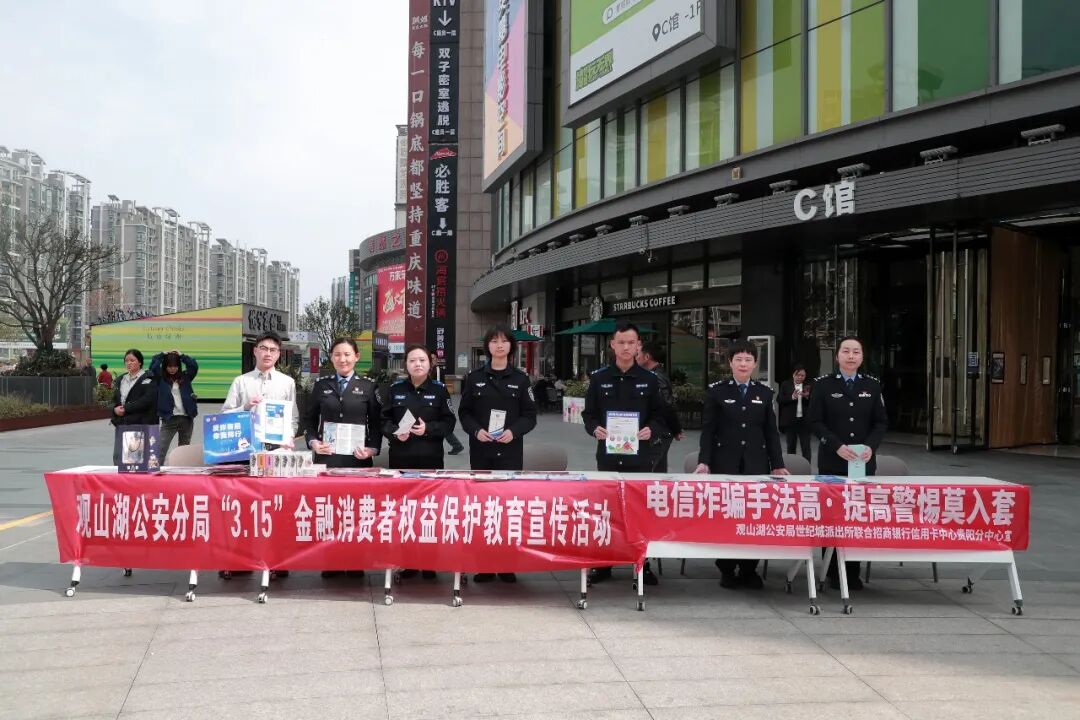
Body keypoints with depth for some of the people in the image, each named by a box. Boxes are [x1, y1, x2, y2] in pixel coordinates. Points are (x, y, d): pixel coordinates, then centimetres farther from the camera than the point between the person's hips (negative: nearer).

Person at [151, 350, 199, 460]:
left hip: (186, 418, 2)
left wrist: (181, 355, 1)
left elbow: (194, 366, -5)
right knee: (161, 450, -9)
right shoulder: (161, 378, 3)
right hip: (168, 419, -2)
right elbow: (153, 366, -12)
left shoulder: (185, 377, 7)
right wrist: (163, 354, -1)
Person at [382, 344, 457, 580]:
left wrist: (428, 429, -14)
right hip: (400, 457, 1)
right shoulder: (396, 389, 7)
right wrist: (395, 433, -11)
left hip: (430, 458, -1)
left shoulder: (439, 389, 4)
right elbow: (384, 420, 7)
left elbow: (449, 422, 2)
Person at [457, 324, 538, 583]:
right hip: (481, 450, 1)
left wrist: (514, 431, -14)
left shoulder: (520, 378, 4)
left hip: (510, 450, -1)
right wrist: (476, 430, -12)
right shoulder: (475, 377, 6)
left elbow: (530, 415, 3)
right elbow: (464, 412, 7)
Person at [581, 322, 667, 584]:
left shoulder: (649, 379, 4)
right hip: (607, 454, 1)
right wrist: (594, 429, -13)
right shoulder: (599, 378, 4)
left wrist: (652, 430, -14)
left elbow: (660, 415, 6)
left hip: (639, 454, 0)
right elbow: (589, 413, 7)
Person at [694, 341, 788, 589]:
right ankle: (727, 570, 10)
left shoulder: (765, 392, 10)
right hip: (725, 463, -2)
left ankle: (749, 569, 11)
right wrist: (704, 461, -9)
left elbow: (771, 431, 10)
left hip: (756, 463, 2)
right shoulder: (717, 390, 2)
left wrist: (777, 464, 6)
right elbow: (708, 429, 0)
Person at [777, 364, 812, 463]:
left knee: (806, 446, -2)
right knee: (791, 446, 12)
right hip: (790, 421, 1)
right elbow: (779, 399, -5)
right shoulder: (785, 385, 3)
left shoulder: (809, 386, 3)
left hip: (804, 421, -1)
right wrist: (791, 397, -19)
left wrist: (807, 396, -20)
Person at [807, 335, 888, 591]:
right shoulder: (823, 384, 0)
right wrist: (837, 446, -17)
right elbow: (815, 422, -4)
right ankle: (833, 572, 10)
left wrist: (870, 446, -13)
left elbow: (881, 422, 5)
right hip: (832, 462, -2)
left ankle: (853, 572, 11)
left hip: (864, 462, 2)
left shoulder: (873, 385, 7)